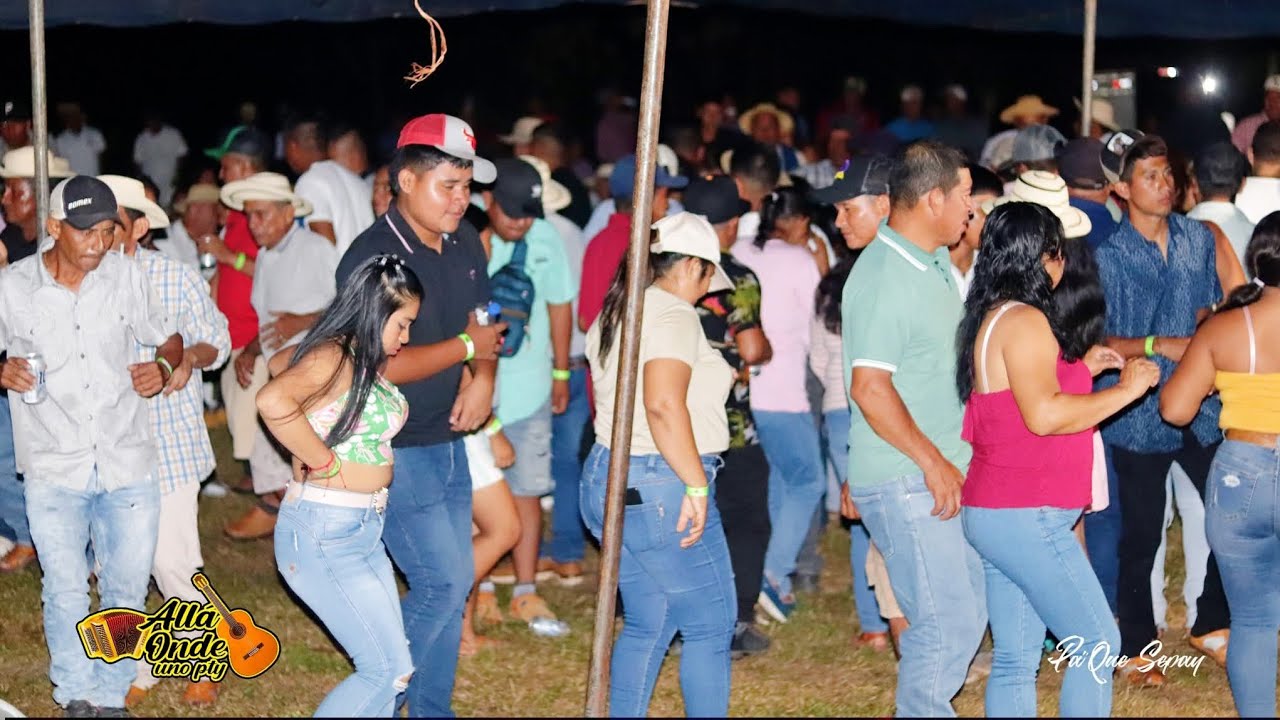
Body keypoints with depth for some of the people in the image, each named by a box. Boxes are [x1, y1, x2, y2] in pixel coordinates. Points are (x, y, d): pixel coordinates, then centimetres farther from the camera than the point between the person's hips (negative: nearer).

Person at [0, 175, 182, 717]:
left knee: (127, 591, 7)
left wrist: (163, 367, -9)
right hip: (54, 470, -2)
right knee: (66, 594, 4)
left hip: (128, 465, 2)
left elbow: (167, 338, 12)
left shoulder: (125, 275, 0)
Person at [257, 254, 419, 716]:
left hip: (365, 529, 10)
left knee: (386, 669, 12)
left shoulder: (367, 364, 10)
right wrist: (323, 464, -23)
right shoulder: (333, 358, -17)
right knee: (390, 669, -8)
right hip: (323, 533, -10)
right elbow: (273, 401, -36)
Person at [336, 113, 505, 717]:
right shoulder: (371, 257, -20)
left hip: (448, 442, 8)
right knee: (442, 582, -8)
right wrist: (468, 346, -14)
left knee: (453, 581, 12)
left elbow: (479, 321, 15)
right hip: (394, 453, -8)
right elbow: (381, 365, -25)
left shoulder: (464, 242, 4)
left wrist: (483, 379, -7)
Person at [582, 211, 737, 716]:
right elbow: (663, 405, -26)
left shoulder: (614, 314, 16)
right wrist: (696, 486, -24)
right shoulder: (674, 315, -14)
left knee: (647, 625, 15)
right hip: (659, 488, -9)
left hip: (607, 479, 9)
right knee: (710, 627, 1)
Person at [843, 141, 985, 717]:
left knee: (972, 605, 15)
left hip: (944, 473, 10)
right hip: (904, 482, -9)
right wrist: (933, 462, -19)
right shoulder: (884, 277, -18)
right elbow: (869, 387, -23)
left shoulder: (937, 263, 11)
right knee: (946, 622, -6)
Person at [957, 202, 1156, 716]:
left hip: (992, 514, 10)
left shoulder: (990, 319, 15)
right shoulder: (1024, 321, -15)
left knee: (1015, 661, 8)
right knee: (1098, 644, -4)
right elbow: (1044, 415, -24)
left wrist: (1080, 369, 22)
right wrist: (1125, 389, -15)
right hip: (1027, 517, -10)